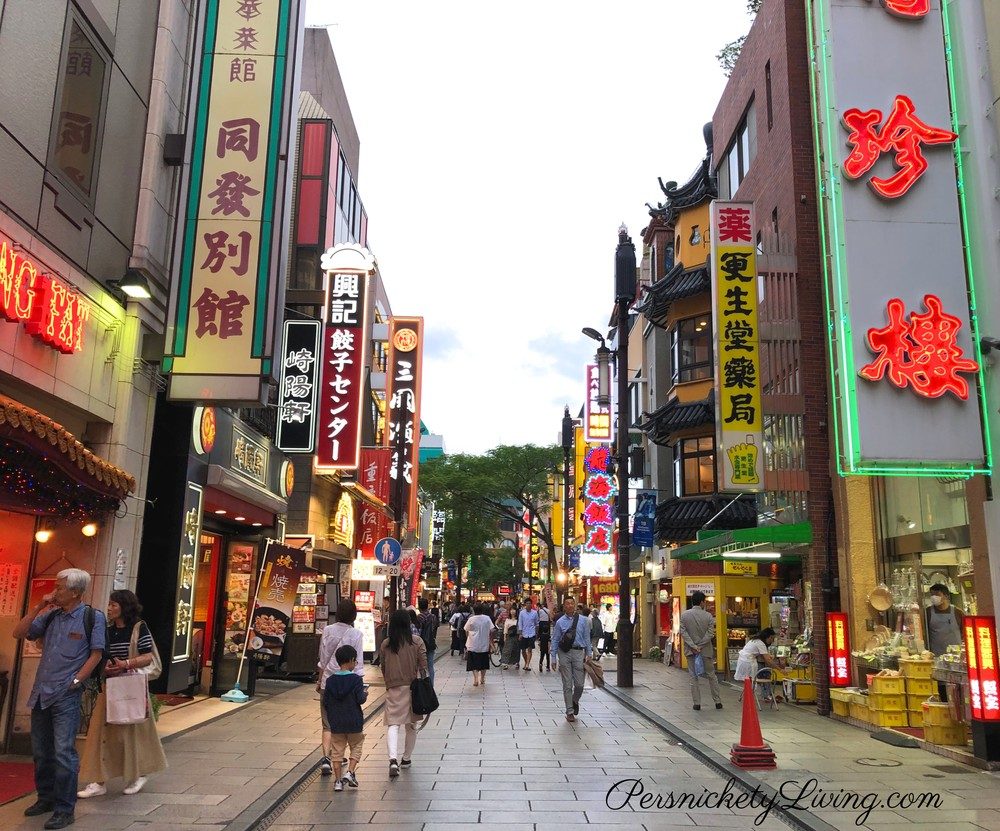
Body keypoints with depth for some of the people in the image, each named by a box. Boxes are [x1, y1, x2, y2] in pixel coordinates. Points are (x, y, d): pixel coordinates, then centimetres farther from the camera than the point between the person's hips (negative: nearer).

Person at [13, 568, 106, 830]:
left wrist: (74, 682, -12)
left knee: (63, 753, -6)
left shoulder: (93, 617, -7)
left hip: (66, 695, -6)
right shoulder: (50, 615, 10)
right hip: (40, 693, 6)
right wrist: (39, 607, -1)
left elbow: (96, 654, -7)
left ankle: (65, 809, 3)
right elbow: (18, 633, 7)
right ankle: (46, 798, 31)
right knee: (40, 751, 16)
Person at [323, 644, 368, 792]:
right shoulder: (356, 679, -12)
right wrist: (365, 694, 5)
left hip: (335, 723, 3)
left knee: (337, 750, 12)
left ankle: (338, 781, 13)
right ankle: (350, 773, 1)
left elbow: (325, 702, 2)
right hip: (353, 722, -3)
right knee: (356, 746, 16)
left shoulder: (330, 680, 0)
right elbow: (360, 699, -16)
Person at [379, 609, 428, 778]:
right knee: (411, 725, 16)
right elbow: (423, 666, -6)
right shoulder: (417, 642, -6)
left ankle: (393, 759, -21)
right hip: (413, 687, 1)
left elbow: (383, 668, 7)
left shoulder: (386, 644, -3)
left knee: (393, 724, -2)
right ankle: (406, 758, 28)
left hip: (393, 688, -1)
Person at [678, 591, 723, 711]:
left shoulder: (684, 615, -4)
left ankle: (697, 703, 7)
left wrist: (693, 646, -11)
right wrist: (699, 646, -11)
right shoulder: (708, 615, -8)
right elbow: (710, 633, -13)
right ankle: (718, 702, 17)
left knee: (694, 677, 7)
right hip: (705, 650, -1)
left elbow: (683, 632, -9)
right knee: (711, 676, 13)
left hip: (690, 651, 1)